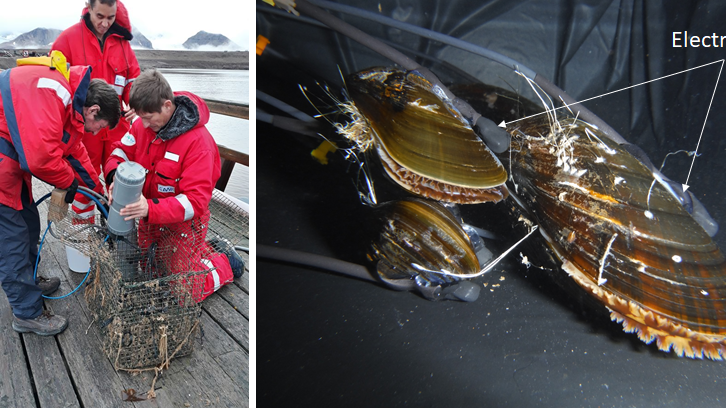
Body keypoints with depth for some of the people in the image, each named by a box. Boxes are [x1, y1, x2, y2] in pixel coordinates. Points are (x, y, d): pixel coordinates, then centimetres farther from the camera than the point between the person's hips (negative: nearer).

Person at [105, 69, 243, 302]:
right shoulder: (144, 123, -11)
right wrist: (116, 176, -25)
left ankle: (225, 261, 25)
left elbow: (196, 201, -31)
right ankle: (203, 249, 42)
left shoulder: (197, 141, -30)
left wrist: (150, 209, -44)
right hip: (149, 218, 7)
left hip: (183, 223, -7)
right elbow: (121, 152, 0)